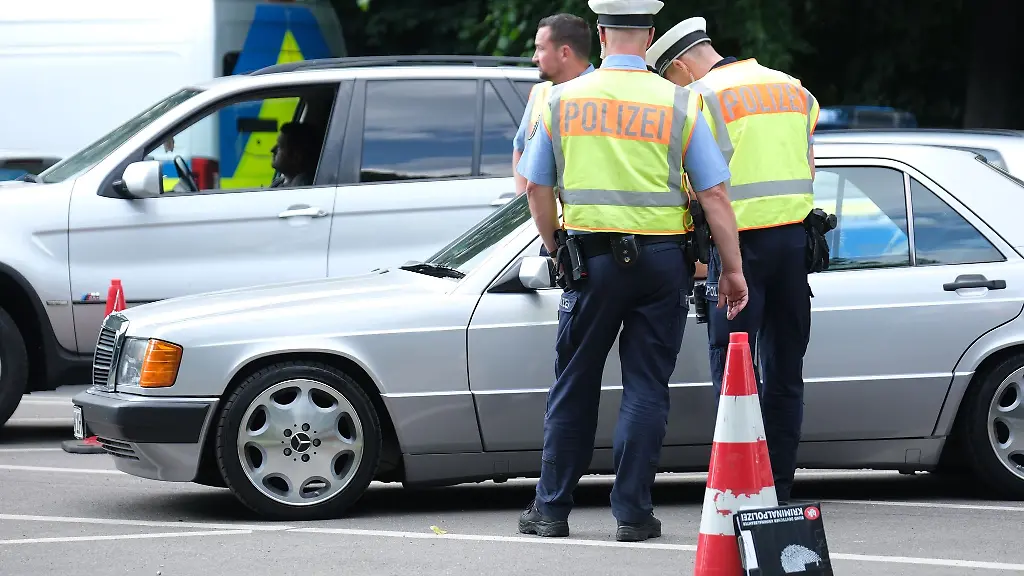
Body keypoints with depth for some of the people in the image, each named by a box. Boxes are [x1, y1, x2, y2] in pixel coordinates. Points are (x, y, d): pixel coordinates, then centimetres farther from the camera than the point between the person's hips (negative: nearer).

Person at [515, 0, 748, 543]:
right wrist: (732, 269, 2)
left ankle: (551, 508, 15)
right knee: (645, 387, 4)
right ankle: (632, 512, 2)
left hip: (590, 257, 1)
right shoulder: (678, 104, -2)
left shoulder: (562, 100, 2)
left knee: (573, 386, 10)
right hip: (661, 260, -1)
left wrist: (557, 249, 18)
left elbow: (536, 188, 5)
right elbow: (714, 195, -4)